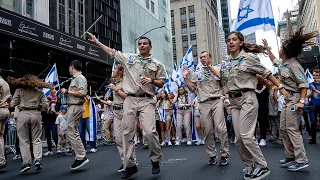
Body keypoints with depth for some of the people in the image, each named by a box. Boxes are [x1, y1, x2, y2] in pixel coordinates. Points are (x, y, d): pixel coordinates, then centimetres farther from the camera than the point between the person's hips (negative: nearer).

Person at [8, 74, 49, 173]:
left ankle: (26, 162, 2)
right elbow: (45, 106, 4)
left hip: (23, 114, -1)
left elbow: (12, 104, 3)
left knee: (24, 140, 5)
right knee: (37, 139, 8)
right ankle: (38, 160, -4)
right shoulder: (40, 92, 11)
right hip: (36, 115, 1)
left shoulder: (19, 90, 7)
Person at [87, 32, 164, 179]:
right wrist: (96, 41, 19)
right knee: (127, 133, 2)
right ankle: (129, 165, 13)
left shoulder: (157, 64, 10)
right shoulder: (129, 57, 14)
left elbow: (161, 84, 11)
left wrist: (152, 80, -8)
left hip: (147, 101, -2)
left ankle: (156, 160, 7)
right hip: (130, 100, 3)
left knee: (150, 131, -16)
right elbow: (111, 52, 19)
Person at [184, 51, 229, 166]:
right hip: (204, 104, 2)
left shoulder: (217, 70, 12)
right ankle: (212, 155, 13)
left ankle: (224, 155, 0)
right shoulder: (196, 74, 19)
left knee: (220, 128, -11)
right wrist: (186, 77, 8)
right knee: (208, 131, 2)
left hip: (217, 101, -2)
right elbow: (192, 89, 18)